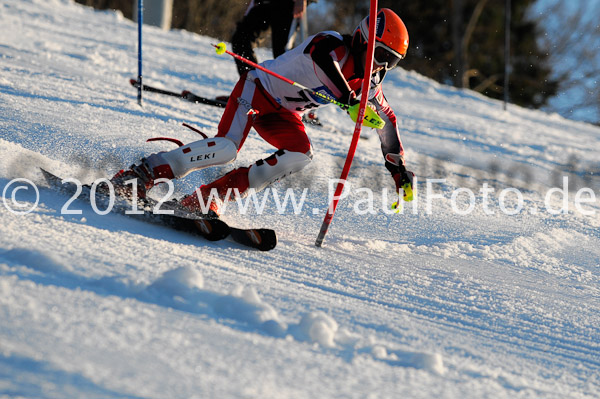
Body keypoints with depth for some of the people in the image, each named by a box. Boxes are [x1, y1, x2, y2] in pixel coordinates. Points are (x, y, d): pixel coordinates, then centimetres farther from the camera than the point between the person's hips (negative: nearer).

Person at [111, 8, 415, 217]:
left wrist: (397, 167, 16)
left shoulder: (369, 85, 0)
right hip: (258, 90, -8)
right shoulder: (334, 46, -23)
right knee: (227, 148, -30)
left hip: (283, 114, 8)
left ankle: (211, 196, -19)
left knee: (300, 156, -21)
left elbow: (387, 120, 16)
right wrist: (348, 100, -58)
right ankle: (145, 172, -19)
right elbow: (321, 55, -48)